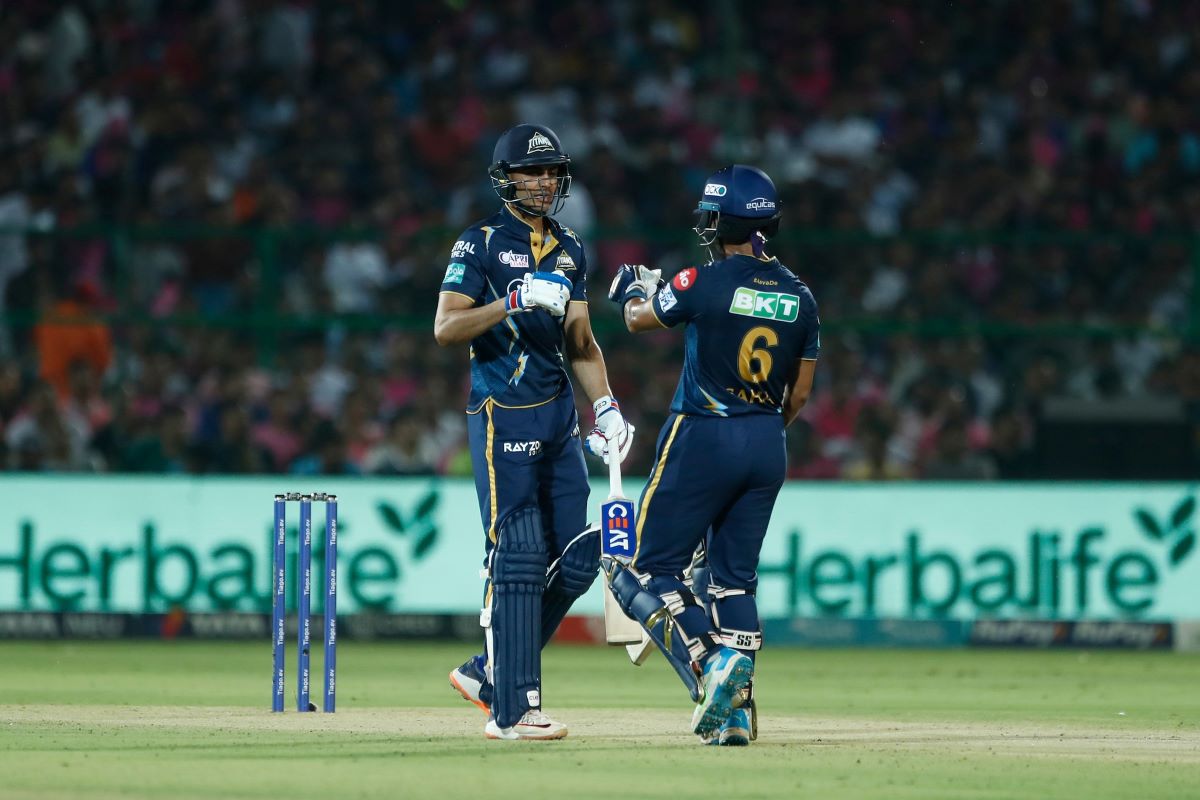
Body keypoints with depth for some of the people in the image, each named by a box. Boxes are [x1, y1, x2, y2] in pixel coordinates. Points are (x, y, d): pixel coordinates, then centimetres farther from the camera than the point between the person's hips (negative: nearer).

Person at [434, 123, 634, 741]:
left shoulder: (569, 249, 17)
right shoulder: (481, 243, -4)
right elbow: (445, 328, -13)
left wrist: (605, 407, 7)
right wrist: (514, 301, -25)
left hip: (558, 417, 7)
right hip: (502, 417, -7)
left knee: (575, 559, 5)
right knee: (517, 560, -11)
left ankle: (487, 673, 18)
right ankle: (512, 710, -10)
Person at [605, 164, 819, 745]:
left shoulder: (705, 282, -12)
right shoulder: (799, 297, 4)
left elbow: (639, 320, 7)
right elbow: (800, 393, 11)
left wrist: (635, 289, 30)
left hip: (702, 438, -6)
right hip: (768, 447, 6)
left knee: (644, 572, 1)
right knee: (731, 578, 13)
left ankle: (709, 669, -19)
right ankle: (735, 710, 3)